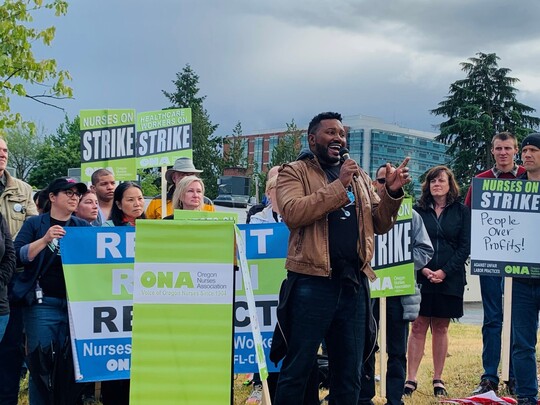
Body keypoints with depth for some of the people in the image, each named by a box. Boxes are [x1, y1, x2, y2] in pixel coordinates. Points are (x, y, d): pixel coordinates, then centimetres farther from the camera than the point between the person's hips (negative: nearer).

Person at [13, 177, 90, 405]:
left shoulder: (84, 227, 12)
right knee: (41, 361, -1)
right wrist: (45, 240, -20)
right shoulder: (35, 224, 4)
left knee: (73, 360, 5)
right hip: (43, 304, -3)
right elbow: (18, 257, -7)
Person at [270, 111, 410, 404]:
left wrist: (392, 193, -2)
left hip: (354, 283, 5)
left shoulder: (360, 177, 17)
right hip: (312, 282, -5)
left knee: (349, 372, 13)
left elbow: (380, 224, 15)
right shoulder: (294, 172, 1)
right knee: (297, 369, 2)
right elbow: (293, 213, -17)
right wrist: (338, 185, -17)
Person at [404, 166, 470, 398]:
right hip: (420, 277, 0)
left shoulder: (462, 212, 5)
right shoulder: (417, 210, 5)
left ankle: (438, 379, 14)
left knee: (441, 328, 7)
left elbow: (465, 247, -1)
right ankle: (411, 379, 1)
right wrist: (423, 269, -12)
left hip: (449, 280, 0)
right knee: (418, 327, -1)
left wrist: (444, 272, -11)